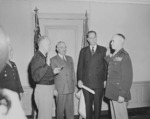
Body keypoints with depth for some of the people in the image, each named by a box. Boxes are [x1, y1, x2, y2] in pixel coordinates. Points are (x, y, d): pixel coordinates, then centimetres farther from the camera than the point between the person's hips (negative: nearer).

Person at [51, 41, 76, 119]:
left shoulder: (70, 58, 14)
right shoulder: (53, 60, -3)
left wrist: (74, 85, 12)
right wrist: (54, 89, -9)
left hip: (70, 89, 5)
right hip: (60, 89, -4)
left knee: (70, 109, 8)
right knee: (60, 109, 5)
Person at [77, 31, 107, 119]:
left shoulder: (103, 50, 4)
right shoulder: (83, 51, 10)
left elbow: (106, 66, 2)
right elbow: (80, 66, 7)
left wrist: (105, 80, -4)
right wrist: (79, 79, -2)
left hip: (99, 83, -1)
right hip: (86, 83, 2)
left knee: (98, 105, 7)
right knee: (88, 105, 9)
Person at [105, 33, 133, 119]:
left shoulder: (124, 56, -14)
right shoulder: (114, 56, 13)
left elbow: (127, 78, -17)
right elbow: (112, 70, 10)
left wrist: (122, 95, -19)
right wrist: (108, 57, 8)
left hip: (119, 94, -8)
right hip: (112, 93, 8)